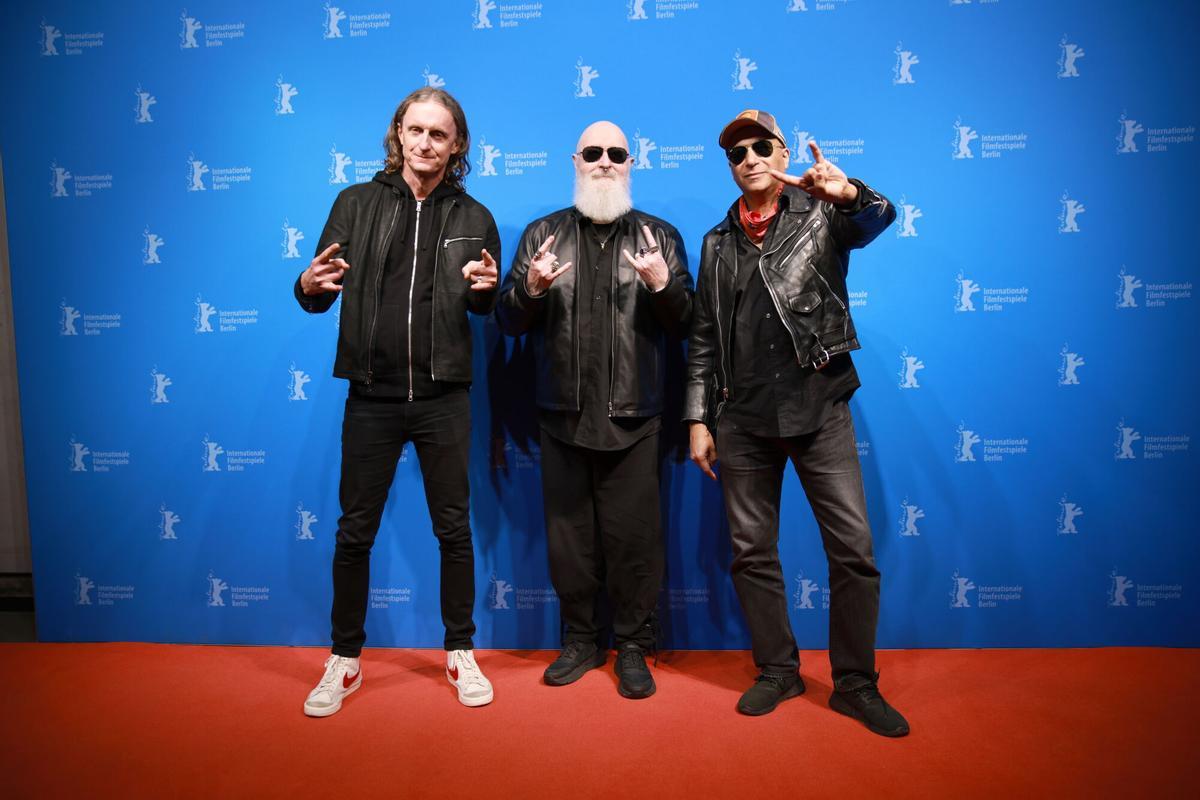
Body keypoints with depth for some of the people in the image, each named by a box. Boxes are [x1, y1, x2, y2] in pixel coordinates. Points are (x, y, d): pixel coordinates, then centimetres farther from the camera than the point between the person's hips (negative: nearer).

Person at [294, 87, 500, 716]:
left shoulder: (474, 219, 5)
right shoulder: (357, 204, 3)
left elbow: (487, 309, 11)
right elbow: (319, 297, 3)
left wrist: (486, 288, -11)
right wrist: (309, 285, -20)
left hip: (443, 398, 0)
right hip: (372, 397, 0)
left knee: (454, 528, 8)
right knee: (355, 532, 8)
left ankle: (460, 653, 26)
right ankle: (345, 660, 26)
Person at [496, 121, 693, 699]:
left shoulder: (659, 235, 8)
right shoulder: (543, 234, 10)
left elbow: (684, 323, 3)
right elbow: (509, 321, 7)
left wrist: (663, 284, -16)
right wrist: (530, 289, -14)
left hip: (633, 419, -1)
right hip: (563, 417, 2)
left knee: (633, 536, 2)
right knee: (569, 534, 10)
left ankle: (633, 646, 19)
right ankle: (581, 640, 26)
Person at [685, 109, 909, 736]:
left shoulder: (822, 215, 5)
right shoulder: (718, 243, 13)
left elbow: (878, 218, -18)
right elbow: (703, 339, 12)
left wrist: (848, 192, -40)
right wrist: (699, 418, 7)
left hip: (819, 409, -2)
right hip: (744, 419, 3)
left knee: (853, 549, -2)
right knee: (752, 551, 8)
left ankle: (855, 684, 15)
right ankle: (778, 671, 25)